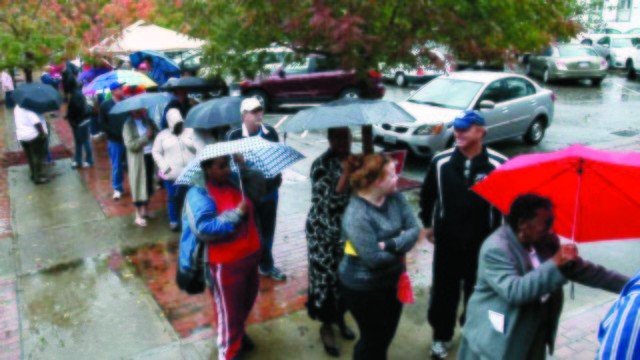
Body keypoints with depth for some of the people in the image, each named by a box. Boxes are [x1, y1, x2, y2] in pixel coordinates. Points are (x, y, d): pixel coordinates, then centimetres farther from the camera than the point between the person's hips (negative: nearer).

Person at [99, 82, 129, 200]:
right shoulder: (105, 105, 0)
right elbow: (102, 123, 1)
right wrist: (114, 132, -11)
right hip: (114, 140, 0)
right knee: (116, 166, 7)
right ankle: (117, 188, 21)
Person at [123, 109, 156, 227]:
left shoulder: (147, 120, 7)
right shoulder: (128, 125, -9)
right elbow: (130, 145, -18)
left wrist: (153, 134, -11)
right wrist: (146, 137, -20)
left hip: (150, 156, 5)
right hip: (138, 160, -5)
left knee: (149, 185, 16)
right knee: (139, 186, 3)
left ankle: (145, 210, 33)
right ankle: (138, 215, 14)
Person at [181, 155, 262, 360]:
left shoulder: (235, 181, 3)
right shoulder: (199, 194, -20)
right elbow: (205, 229, -29)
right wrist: (236, 213, -29)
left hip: (250, 255, 8)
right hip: (225, 263, -8)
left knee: (247, 302, 26)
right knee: (229, 310, 9)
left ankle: (239, 334, 54)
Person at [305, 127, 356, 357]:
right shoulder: (321, 165, -14)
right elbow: (330, 201, -23)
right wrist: (346, 173, -26)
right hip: (325, 233, -5)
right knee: (326, 277, 5)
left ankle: (340, 318, 37)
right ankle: (326, 325, 25)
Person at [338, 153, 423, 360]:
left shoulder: (395, 198, -7)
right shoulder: (356, 215, -29)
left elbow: (415, 229, -11)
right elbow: (374, 259, -29)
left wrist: (390, 245, -27)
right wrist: (402, 246, -13)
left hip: (392, 279, 7)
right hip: (364, 287, -7)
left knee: (386, 335, 25)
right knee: (373, 339, 14)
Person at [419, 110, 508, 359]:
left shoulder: (499, 165, -14)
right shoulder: (441, 161, -7)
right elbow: (427, 194, 8)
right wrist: (428, 223, 12)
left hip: (483, 241, -1)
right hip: (447, 239, 1)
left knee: (477, 290, 18)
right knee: (443, 289, 11)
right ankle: (441, 336, 32)